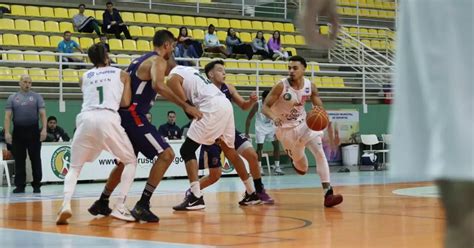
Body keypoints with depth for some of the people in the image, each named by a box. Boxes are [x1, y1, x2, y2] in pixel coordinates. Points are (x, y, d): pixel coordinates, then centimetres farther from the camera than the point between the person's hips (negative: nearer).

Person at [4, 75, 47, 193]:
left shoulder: (37, 97, 5)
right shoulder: (12, 98, 8)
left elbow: (42, 114, 0)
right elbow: (8, 116, 4)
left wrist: (44, 129, -12)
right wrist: (7, 132, -7)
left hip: (33, 131, -1)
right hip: (18, 131, 1)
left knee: (36, 159, 0)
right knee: (19, 160, 4)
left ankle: (36, 185, 7)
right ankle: (20, 185, 10)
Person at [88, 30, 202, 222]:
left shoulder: (141, 60, 21)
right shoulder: (158, 60, -8)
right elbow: (158, 85, -28)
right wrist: (185, 106, -28)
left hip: (124, 115, 10)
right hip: (133, 115, -10)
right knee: (166, 154, -12)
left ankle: (101, 204, 34)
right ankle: (142, 205, -16)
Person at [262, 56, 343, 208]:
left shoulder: (310, 86, -11)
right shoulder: (281, 86, -21)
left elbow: (319, 107, 0)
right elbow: (265, 107, -19)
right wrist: (273, 117, -40)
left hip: (304, 123, 2)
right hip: (286, 128, -2)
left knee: (320, 152, -19)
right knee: (302, 168, 8)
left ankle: (328, 193, -22)